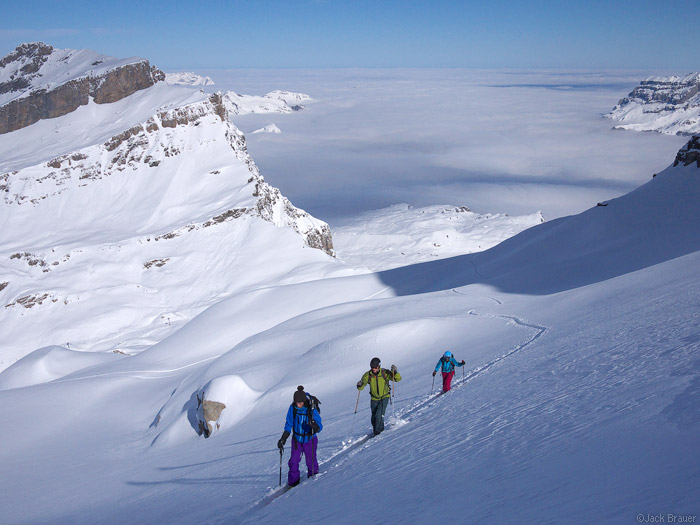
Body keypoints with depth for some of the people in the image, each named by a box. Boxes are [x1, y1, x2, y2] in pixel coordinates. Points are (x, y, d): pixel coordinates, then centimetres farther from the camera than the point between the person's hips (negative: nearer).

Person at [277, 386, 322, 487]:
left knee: (311, 461, 4)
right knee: (294, 461, 1)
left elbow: (320, 427, -19)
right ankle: (293, 481, 21)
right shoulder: (293, 408, -13)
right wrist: (283, 439, -6)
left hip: (309, 439, -2)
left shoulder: (312, 410, -21)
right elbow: (289, 424, -2)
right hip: (297, 438, 2)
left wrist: (314, 426, -41)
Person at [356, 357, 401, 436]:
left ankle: (377, 430, -1)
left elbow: (398, 378, -17)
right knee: (374, 417, 10)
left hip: (384, 397, -3)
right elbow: (360, 387, -8)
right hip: (374, 399, 3)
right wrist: (359, 385, -32)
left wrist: (395, 372, -36)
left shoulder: (384, 373, -17)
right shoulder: (368, 375, -13)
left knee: (379, 415, -20)